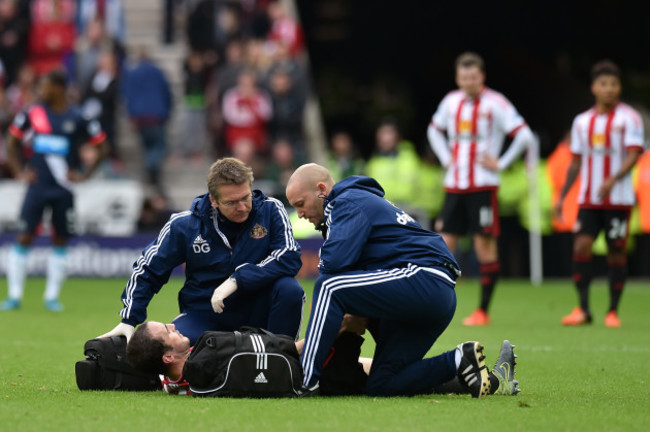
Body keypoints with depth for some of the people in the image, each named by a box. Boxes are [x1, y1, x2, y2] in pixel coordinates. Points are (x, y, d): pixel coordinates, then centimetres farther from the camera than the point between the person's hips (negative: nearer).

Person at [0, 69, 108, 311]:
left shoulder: (77, 119, -3)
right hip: (37, 186, 0)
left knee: (60, 241, 5)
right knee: (24, 238, -5)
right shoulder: (33, 114, 1)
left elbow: (102, 148, 6)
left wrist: (84, 175, -1)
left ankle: (52, 296, 15)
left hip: (63, 189, 0)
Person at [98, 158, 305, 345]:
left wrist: (238, 279, -26)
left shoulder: (270, 211, -9)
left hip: (256, 311, 0)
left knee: (290, 290, -31)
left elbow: (290, 258, -18)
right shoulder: (185, 224, -6)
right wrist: (129, 319, -8)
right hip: (205, 313, 0)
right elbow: (147, 270, 3)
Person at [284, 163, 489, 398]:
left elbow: (335, 261, -20)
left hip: (423, 278, -11)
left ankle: (305, 382, -24)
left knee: (329, 287, -19)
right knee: (381, 386, 10)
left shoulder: (348, 204, -6)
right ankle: (459, 361, 5)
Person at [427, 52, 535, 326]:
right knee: (444, 243, 1)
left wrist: (500, 163, -10)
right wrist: (446, 158, 14)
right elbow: (435, 130, 28)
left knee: (485, 246, -4)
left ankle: (483, 311, 1)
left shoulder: (495, 103, -7)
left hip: (483, 186, -5)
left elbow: (523, 135, -10)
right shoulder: (451, 102, 9)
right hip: (454, 185, 5)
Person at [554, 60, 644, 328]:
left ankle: (613, 312, 9)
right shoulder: (582, 122, 12)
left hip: (618, 198, -3)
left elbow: (633, 155, -12)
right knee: (581, 247, -11)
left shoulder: (628, 118, -3)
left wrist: (612, 180, -27)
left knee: (616, 253, -1)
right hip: (588, 200, 3)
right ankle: (583, 309, -6)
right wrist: (562, 196, 14)